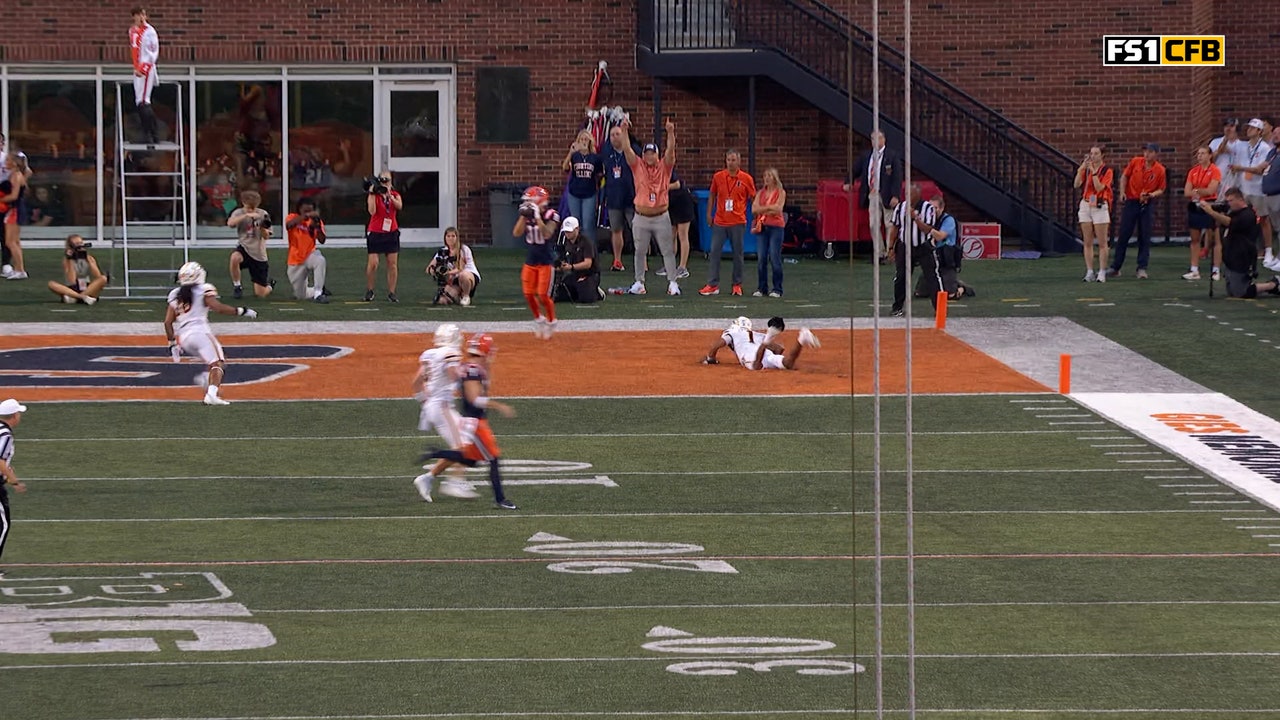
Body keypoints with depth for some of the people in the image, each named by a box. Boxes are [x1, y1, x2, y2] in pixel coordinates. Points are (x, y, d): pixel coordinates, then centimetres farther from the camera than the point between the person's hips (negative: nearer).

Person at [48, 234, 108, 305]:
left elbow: (98, 276, -11)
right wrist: (70, 261, -15)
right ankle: (83, 297, -40)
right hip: (72, 291, -1)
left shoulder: (89, 258, 5)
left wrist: (88, 259, -12)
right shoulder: (67, 260, 0)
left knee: (103, 278, -25)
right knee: (51, 284, -27)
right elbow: (72, 282, -14)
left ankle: (73, 298, -32)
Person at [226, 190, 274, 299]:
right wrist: (247, 215, -38)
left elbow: (266, 236, -8)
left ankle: (269, 284, 40)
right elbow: (230, 223, -28)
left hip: (259, 254, 0)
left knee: (260, 294, 0)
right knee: (235, 257, -40)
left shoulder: (263, 214, -5)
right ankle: (236, 286, -15)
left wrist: (263, 228, -29)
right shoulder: (239, 213, -6)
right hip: (245, 248, 0)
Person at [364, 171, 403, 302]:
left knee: (393, 264, 0)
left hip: (391, 233, 3)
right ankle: (369, 291, 8)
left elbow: (399, 206, -14)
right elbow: (372, 211, -18)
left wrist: (389, 195, -23)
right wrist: (372, 193, -19)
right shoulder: (373, 194, -2)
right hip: (375, 233, -3)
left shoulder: (395, 194, 6)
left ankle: (391, 293, 7)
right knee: (373, 263, -8)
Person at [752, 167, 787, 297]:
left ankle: (777, 289, 0)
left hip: (776, 227, -4)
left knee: (775, 258, -6)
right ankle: (761, 288, 8)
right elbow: (754, 209, 1)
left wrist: (762, 209, -3)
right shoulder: (761, 193, 12)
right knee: (761, 258, 1)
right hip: (762, 227, 4)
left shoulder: (781, 193, 1)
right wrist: (769, 208, -8)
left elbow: (778, 208, -11)